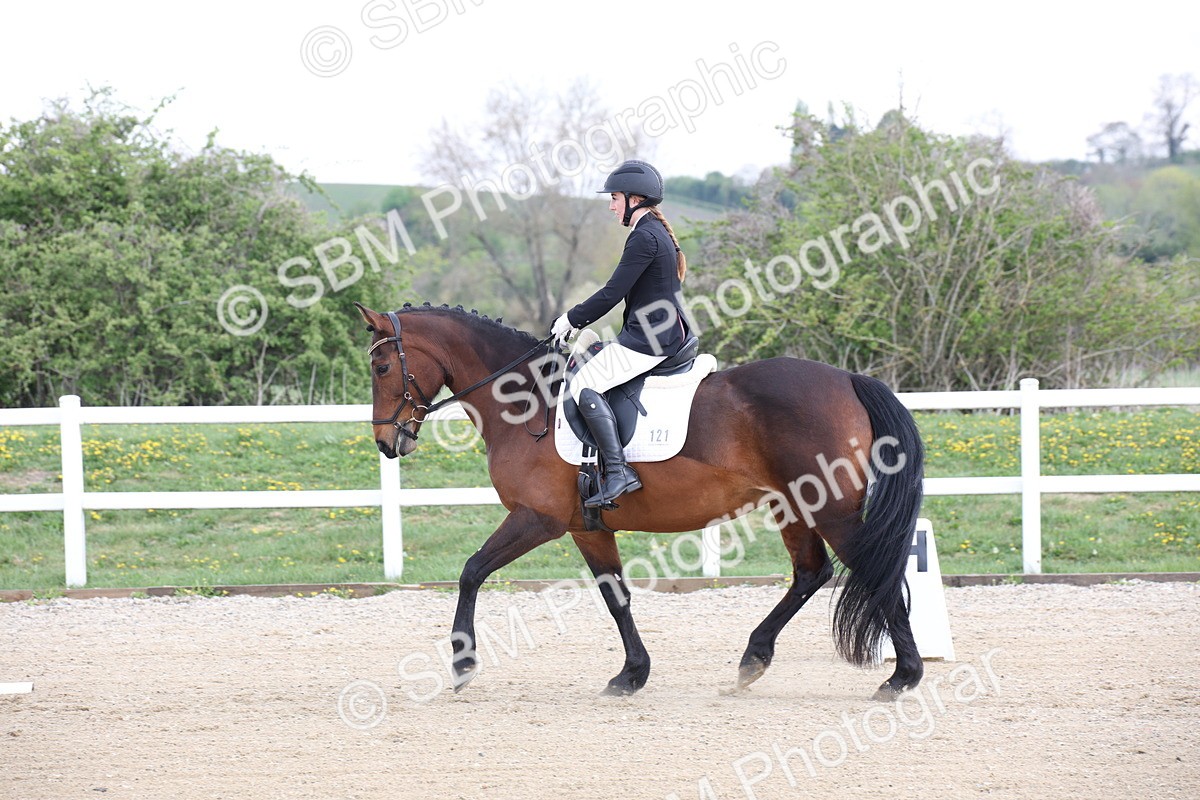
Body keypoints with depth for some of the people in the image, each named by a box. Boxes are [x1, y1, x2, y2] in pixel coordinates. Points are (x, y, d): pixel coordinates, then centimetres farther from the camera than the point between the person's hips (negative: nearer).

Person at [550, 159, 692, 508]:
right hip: (668, 334, 11)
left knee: (584, 385, -16)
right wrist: (580, 321, 19)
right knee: (585, 361, 21)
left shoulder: (644, 237, -15)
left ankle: (618, 471, -24)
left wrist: (572, 319, -7)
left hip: (649, 340, -11)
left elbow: (613, 293, -18)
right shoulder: (657, 232, 17)